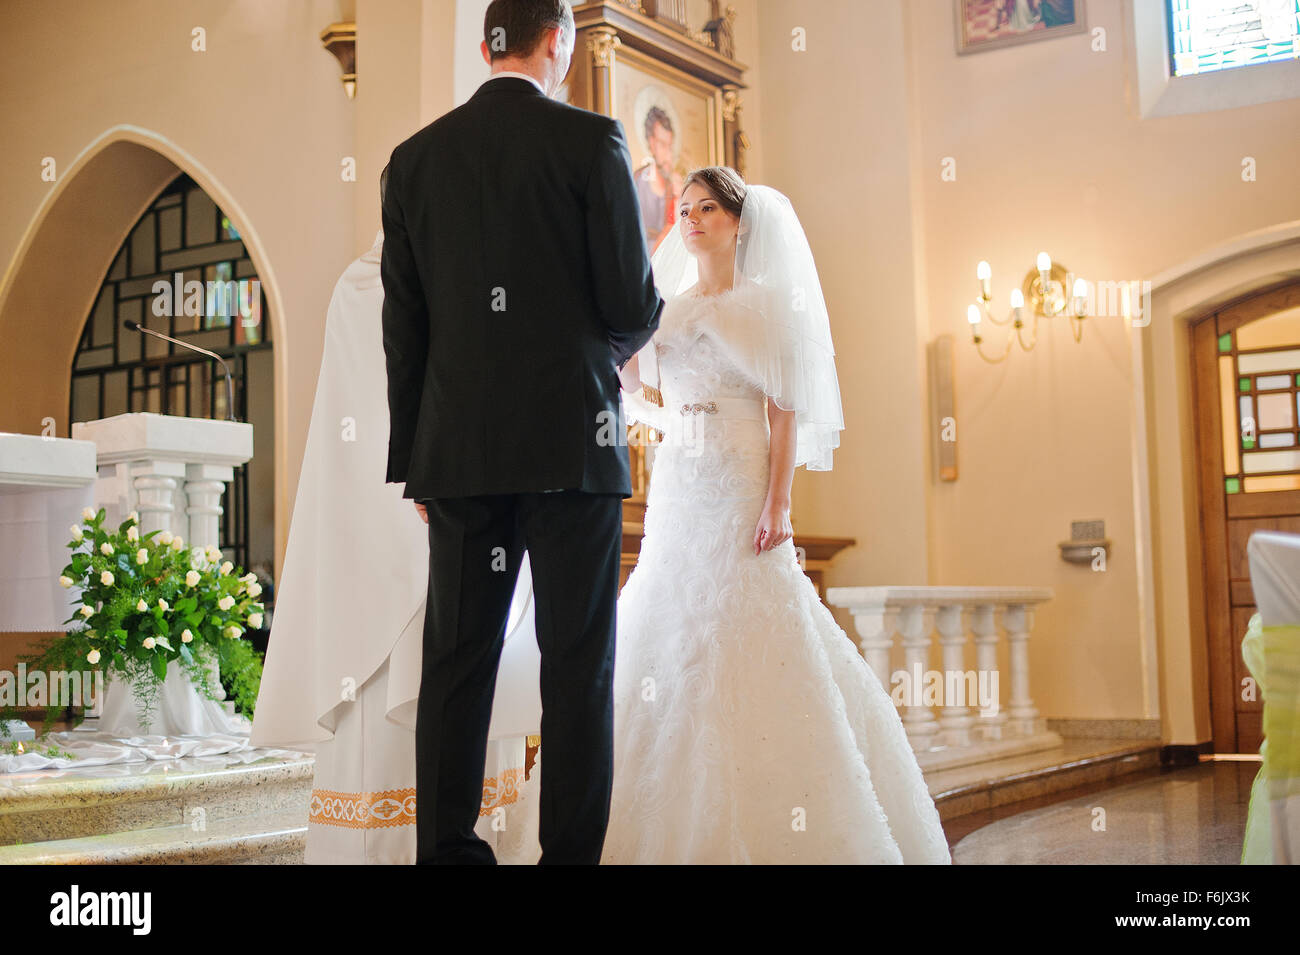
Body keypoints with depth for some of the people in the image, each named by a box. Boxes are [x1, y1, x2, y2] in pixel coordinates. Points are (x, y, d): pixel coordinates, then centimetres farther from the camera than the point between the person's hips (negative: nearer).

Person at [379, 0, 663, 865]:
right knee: (578, 664, 1)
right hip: (570, 438, -3)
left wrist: (412, 456, 14)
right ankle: (571, 850, 1)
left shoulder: (415, 158, 10)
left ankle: (446, 848, 9)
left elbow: (403, 326, 9)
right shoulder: (590, 140, -2)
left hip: (458, 449, 4)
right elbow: (633, 306, -5)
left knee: (456, 662, 6)